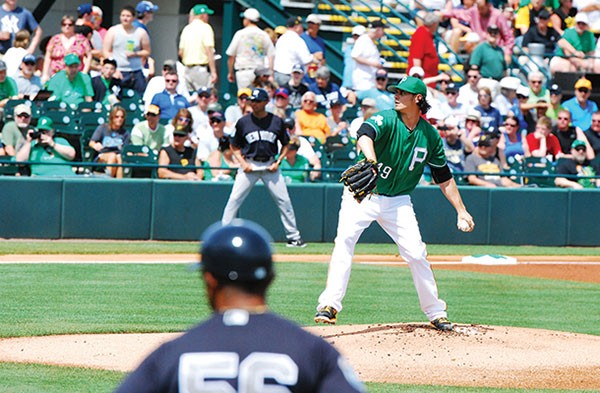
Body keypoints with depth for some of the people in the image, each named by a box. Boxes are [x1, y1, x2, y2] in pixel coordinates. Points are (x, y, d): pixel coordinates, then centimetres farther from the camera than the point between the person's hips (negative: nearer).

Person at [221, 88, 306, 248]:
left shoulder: (277, 122, 3)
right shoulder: (243, 122, 3)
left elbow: (285, 145, 13)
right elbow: (235, 146, 10)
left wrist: (278, 162, -2)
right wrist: (243, 163, -5)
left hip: (270, 166, 0)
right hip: (249, 165, 0)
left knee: (284, 201, -1)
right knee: (234, 199, -9)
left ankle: (293, 236, 9)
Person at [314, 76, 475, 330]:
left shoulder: (430, 135, 1)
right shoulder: (386, 120, -13)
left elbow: (444, 177, 10)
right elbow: (365, 135, -36)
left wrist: (461, 211, 4)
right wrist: (371, 159, -58)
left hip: (398, 201, 3)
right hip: (362, 194, -3)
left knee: (416, 254, -2)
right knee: (345, 239, -23)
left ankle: (436, 313, 13)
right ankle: (330, 305, -25)